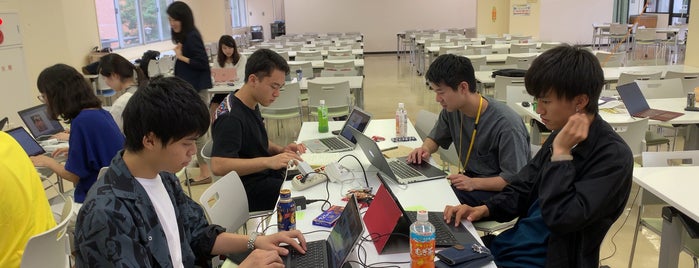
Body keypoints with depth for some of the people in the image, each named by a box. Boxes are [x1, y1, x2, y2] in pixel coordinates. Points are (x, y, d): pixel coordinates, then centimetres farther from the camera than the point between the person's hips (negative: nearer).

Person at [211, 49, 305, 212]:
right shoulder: (230, 117, -22)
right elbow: (218, 166, -31)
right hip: (250, 191, -9)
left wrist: (280, 150, 0)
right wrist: (269, 161, -36)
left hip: (267, 175, 9)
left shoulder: (252, 105, 7)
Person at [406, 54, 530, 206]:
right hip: (470, 178, 7)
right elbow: (435, 138, 18)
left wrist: (474, 183, -30)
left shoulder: (506, 124, -23)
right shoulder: (451, 111, -1)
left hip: (499, 191, -7)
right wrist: (426, 149, -5)